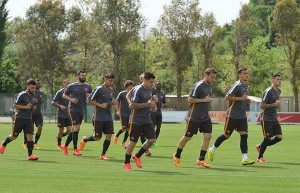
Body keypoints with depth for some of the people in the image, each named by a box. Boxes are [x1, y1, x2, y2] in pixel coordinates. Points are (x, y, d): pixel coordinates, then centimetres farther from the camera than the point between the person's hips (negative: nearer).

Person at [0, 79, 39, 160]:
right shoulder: (22, 95, -11)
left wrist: (33, 108, 6)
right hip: (19, 118, -5)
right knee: (14, 136, 6)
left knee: (30, 136, -9)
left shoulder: (32, 96, 11)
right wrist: (25, 107, -21)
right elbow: (15, 105, -13)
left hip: (29, 119, 5)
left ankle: (30, 155, -11)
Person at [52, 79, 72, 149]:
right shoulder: (60, 92, -6)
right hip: (61, 114, -4)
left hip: (68, 114, 4)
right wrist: (60, 106, -20)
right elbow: (53, 102, -6)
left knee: (69, 129, -3)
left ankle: (60, 136, 25)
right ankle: (59, 144, 14)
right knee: (61, 129, -2)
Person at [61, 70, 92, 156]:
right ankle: (75, 149, -13)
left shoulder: (87, 87, 9)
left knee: (74, 130, 11)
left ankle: (65, 146, 27)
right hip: (73, 109, -5)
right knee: (77, 127, -16)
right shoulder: (72, 86, -2)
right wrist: (71, 99, -11)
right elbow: (64, 95, 7)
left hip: (81, 110, 5)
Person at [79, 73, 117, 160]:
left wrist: (113, 102, 3)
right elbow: (89, 99, -9)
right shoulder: (99, 89, -11)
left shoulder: (110, 90, 11)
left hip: (109, 117, 6)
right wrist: (100, 105, -17)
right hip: (99, 117, -6)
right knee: (98, 137, 1)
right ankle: (85, 140, 31)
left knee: (109, 136, -4)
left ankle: (103, 155, 5)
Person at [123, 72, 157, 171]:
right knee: (133, 142, 1)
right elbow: (132, 105, -21)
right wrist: (147, 104, -22)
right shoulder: (138, 90, -15)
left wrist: (152, 104, 5)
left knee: (152, 139, -1)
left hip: (147, 120, 7)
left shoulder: (150, 90, 10)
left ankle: (137, 156, 18)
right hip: (137, 121, -7)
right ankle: (126, 163, 16)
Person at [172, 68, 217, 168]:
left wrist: (209, 100, 11)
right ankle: (177, 156, 25)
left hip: (205, 117, 7)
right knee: (187, 137, 4)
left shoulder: (209, 86, 10)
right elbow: (190, 99, -22)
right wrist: (204, 100, -21)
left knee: (207, 136, -7)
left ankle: (201, 159, -1)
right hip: (194, 117, -7)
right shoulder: (198, 86, -17)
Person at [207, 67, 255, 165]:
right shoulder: (237, 86, -15)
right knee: (227, 135, 5)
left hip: (242, 116, 7)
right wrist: (241, 98, -22)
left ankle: (245, 158, -10)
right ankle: (212, 150, 27)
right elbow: (227, 97, -21)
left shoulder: (245, 86, 12)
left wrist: (246, 100, 7)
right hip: (232, 116, -7)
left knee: (244, 135, -6)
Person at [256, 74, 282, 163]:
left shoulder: (278, 91, 12)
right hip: (266, 119, -8)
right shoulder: (268, 91, -15)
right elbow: (262, 106, -17)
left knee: (279, 137, 0)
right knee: (267, 138, -5)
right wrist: (274, 104, -23)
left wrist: (277, 104, 9)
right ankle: (260, 158, 11)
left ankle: (260, 147, 18)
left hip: (274, 118, 8)